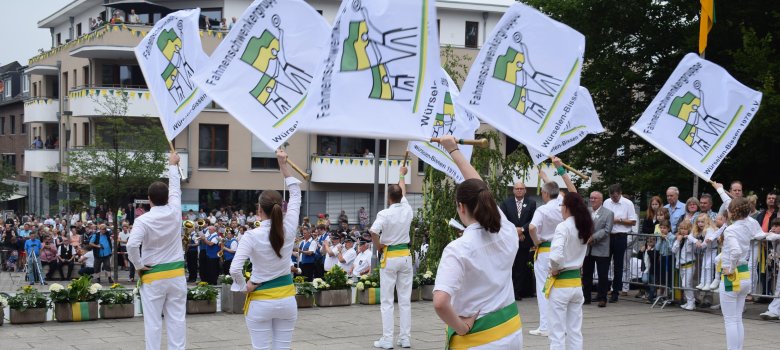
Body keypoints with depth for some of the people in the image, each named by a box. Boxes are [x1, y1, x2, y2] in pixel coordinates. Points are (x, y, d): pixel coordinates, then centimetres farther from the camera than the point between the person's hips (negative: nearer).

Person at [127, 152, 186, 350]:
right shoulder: (174, 212, -4)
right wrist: (173, 164, 27)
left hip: (152, 276, -3)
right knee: (177, 318, 6)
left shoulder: (143, 220, -13)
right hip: (176, 274, 3)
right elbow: (175, 188, 12)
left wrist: (138, 266, -8)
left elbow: (132, 246, -25)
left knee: (152, 321, 1)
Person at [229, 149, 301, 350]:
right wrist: (283, 165, 10)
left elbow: (235, 269, -24)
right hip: (287, 299, 3)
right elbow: (296, 194, 7)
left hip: (261, 302, -3)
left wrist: (245, 286, -5)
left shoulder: (252, 236, -16)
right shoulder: (289, 229, -7)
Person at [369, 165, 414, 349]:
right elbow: (403, 191, 18)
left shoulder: (385, 214, -15)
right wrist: (402, 174, 36)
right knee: (405, 300, 8)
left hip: (389, 257, -4)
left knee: (387, 301, 0)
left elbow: (373, 232, -30)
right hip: (405, 256, 4)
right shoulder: (407, 210, -1)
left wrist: (378, 246, -10)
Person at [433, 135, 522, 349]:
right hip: (512, 332, 6)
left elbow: (440, 303, -34)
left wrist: (461, 327, -15)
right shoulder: (508, 233, -4)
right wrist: (454, 150, 21)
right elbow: (480, 191, 11)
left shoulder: (458, 249, -20)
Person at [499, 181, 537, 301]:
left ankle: (518, 292, 9)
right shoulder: (506, 203, 6)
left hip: (524, 240, 0)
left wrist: (522, 229, -14)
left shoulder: (531, 203, 5)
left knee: (521, 267, 2)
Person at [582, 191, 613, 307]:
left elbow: (606, 230, -10)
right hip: (587, 249, 4)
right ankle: (586, 297, 18)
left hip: (601, 249, -4)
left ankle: (602, 298, 7)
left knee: (603, 275, -1)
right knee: (586, 274, 9)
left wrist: (593, 238, -17)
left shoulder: (608, 213, -1)